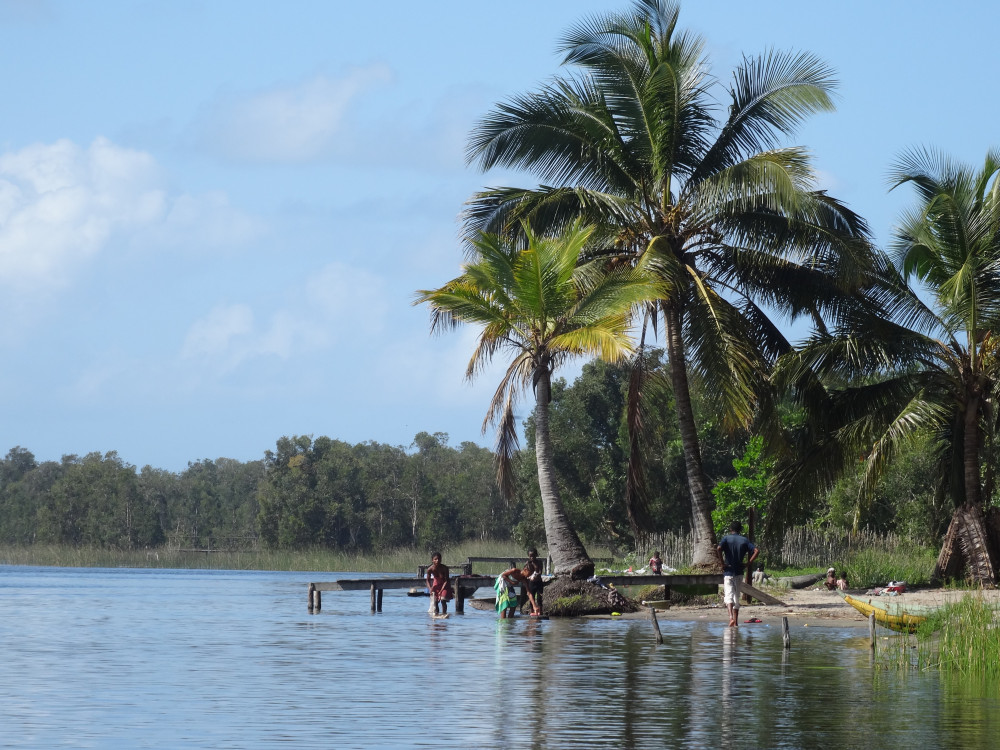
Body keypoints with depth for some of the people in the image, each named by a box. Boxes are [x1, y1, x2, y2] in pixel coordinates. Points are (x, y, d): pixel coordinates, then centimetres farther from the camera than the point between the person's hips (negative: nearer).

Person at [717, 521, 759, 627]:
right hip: (739, 572, 3)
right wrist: (748, 563, -1)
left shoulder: (726, 538, -2)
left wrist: (722, 563, -13)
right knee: (737, 596, 14)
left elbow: (719, 548, -22)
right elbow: (756, 551, -5)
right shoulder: (744, 540, 5)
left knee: (728, 595, -8)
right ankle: (736, 622, 17)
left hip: (728, 572, -3)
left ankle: (731, 616, -32)